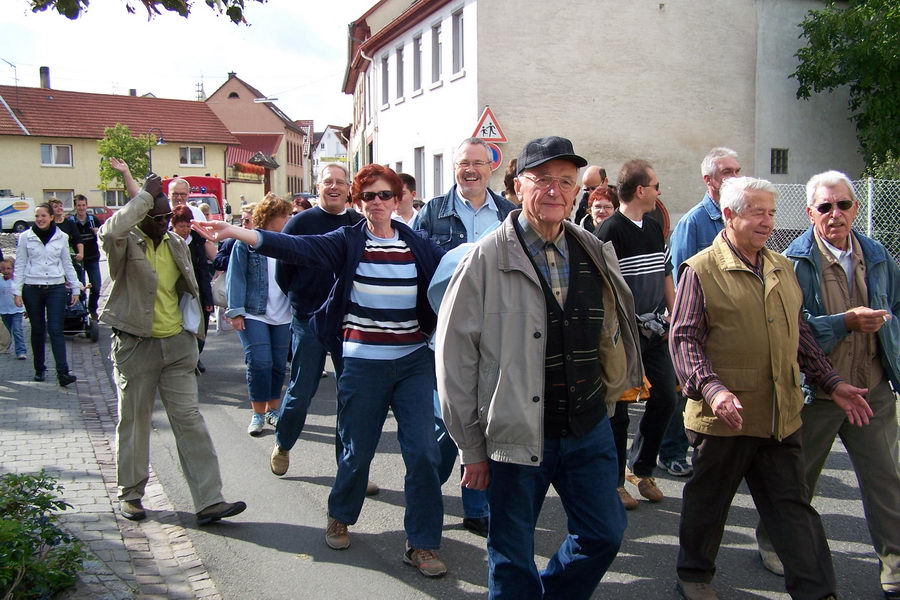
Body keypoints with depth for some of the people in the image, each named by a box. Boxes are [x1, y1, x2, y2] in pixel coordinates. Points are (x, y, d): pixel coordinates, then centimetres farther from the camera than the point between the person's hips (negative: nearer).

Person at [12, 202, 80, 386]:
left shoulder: (61, 237, 4)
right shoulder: (25, 237, 2)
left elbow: (67, 265, 12)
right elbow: (20, 265, 4)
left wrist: (75, 288, 10)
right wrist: (17, 291, -2)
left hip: (56, 288, 0)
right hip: (32, 289, 0)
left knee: (56, 330, -8)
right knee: (38, 331, 9)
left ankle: (63, 372, -13)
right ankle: (39, 369, 22)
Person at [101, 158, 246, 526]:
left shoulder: (177, 245, 10)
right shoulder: (124, 244, -9)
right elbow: (113, 229, -32)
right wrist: (145, 193, -25)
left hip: (177, 345, 4)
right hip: (135, 346, -4)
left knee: (190, 420, 0)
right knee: (133, 421, 8)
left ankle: (209, 501, -1)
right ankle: (130, 494, 27)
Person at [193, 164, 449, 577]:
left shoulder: (417, 246, 4)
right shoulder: (348, 242, -4)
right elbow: (296, 247, -17)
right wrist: (236, 232, -28)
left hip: (414, 361, 2)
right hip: (363, 363, -1)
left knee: (422, 452, -2)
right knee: (357, 452, 10)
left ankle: (421, 544, 13)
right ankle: (340, 517, 40)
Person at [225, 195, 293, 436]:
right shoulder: (247, 241, -4)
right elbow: (236, 277, -4)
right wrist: (236, 311, -9)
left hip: (283, 316, 4)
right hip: (253, 314, -3)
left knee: (279, 364, 8)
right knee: (259, 363, -7)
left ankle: (273, 409, 23)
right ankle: (258, 414, 7)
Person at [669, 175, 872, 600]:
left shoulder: (781, 268, 14)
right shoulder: (701, 270, -7)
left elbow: (800, 333, 21)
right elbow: (684, 339, -12)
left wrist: (831, 382, 15)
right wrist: (712, 389, -26)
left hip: (782, 415, 5)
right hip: (725, 416, -5)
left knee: (793, 505, 11)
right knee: (708, 500, 10)